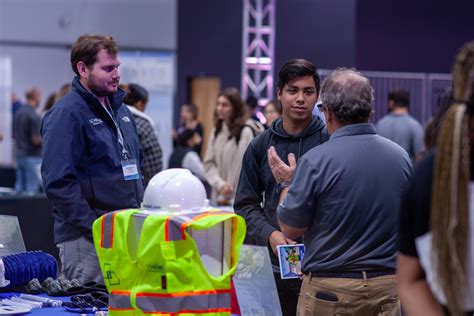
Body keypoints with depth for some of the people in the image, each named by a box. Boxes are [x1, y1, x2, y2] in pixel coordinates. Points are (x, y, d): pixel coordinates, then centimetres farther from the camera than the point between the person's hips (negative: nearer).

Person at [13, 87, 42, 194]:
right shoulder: (34, 116, -18)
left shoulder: (18, 113, 8)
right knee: (32, 189, -4)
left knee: (19, 189, 10)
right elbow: (36, 140, -19)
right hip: (32, 156, -8)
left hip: (19, 155, 8)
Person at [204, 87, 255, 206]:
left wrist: (233, 200, -11)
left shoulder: (245, 132, -8)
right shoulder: (216, 132, 10)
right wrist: (219, 183, -12)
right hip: (218, 198, 5)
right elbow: (209, 163, 7)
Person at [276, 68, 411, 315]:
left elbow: (291, 229, -6)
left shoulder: (316, 160, -14)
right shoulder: (401, 157, 1)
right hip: (387, 286, 4)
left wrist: (286, 184, 10)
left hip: (330, 292, -4)